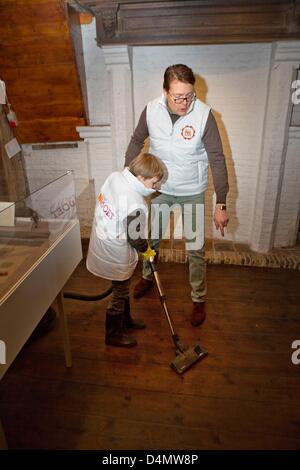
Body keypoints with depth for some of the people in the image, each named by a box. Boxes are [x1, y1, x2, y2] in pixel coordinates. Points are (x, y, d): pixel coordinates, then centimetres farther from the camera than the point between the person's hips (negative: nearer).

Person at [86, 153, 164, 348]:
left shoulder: (115, 177, -7)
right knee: (119, 294, 12)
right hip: (117, 256, -9)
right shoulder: (136, 206, -31)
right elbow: (135, 238, -20)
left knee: (122, 289, 26)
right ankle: (113, 335, 31)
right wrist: (147, 251, 1)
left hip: (102, 242, 9)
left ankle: (125, 319, 48)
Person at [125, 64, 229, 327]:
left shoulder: (204, 115, -19)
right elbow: (137, 142, 5)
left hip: (192, 192, -2)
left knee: (195, 249, 3)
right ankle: (148, 276, 46)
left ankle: (199, 299, 24)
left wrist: (221, 205, -19)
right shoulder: (151, 111, -12)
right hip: (159, 188, 3)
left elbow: (217, 160, -17)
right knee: (151, 238, 17)